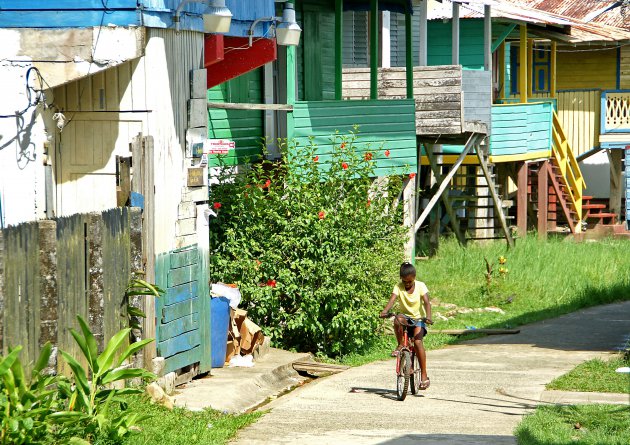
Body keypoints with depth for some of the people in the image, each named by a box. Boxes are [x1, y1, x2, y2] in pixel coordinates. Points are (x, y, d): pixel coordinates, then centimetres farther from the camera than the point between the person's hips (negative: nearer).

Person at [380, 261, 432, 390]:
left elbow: (426, 302, -19)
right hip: (405, 317, 2)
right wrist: (385, 311, -41)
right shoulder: (398, 287, -5)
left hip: (418, 318, -2)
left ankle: (424, 375, -20)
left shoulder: (420, 286, -8)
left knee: (417, 341, -25)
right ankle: (400, 345, -13)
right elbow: (392, 299, -20)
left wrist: (428, 316, -38)